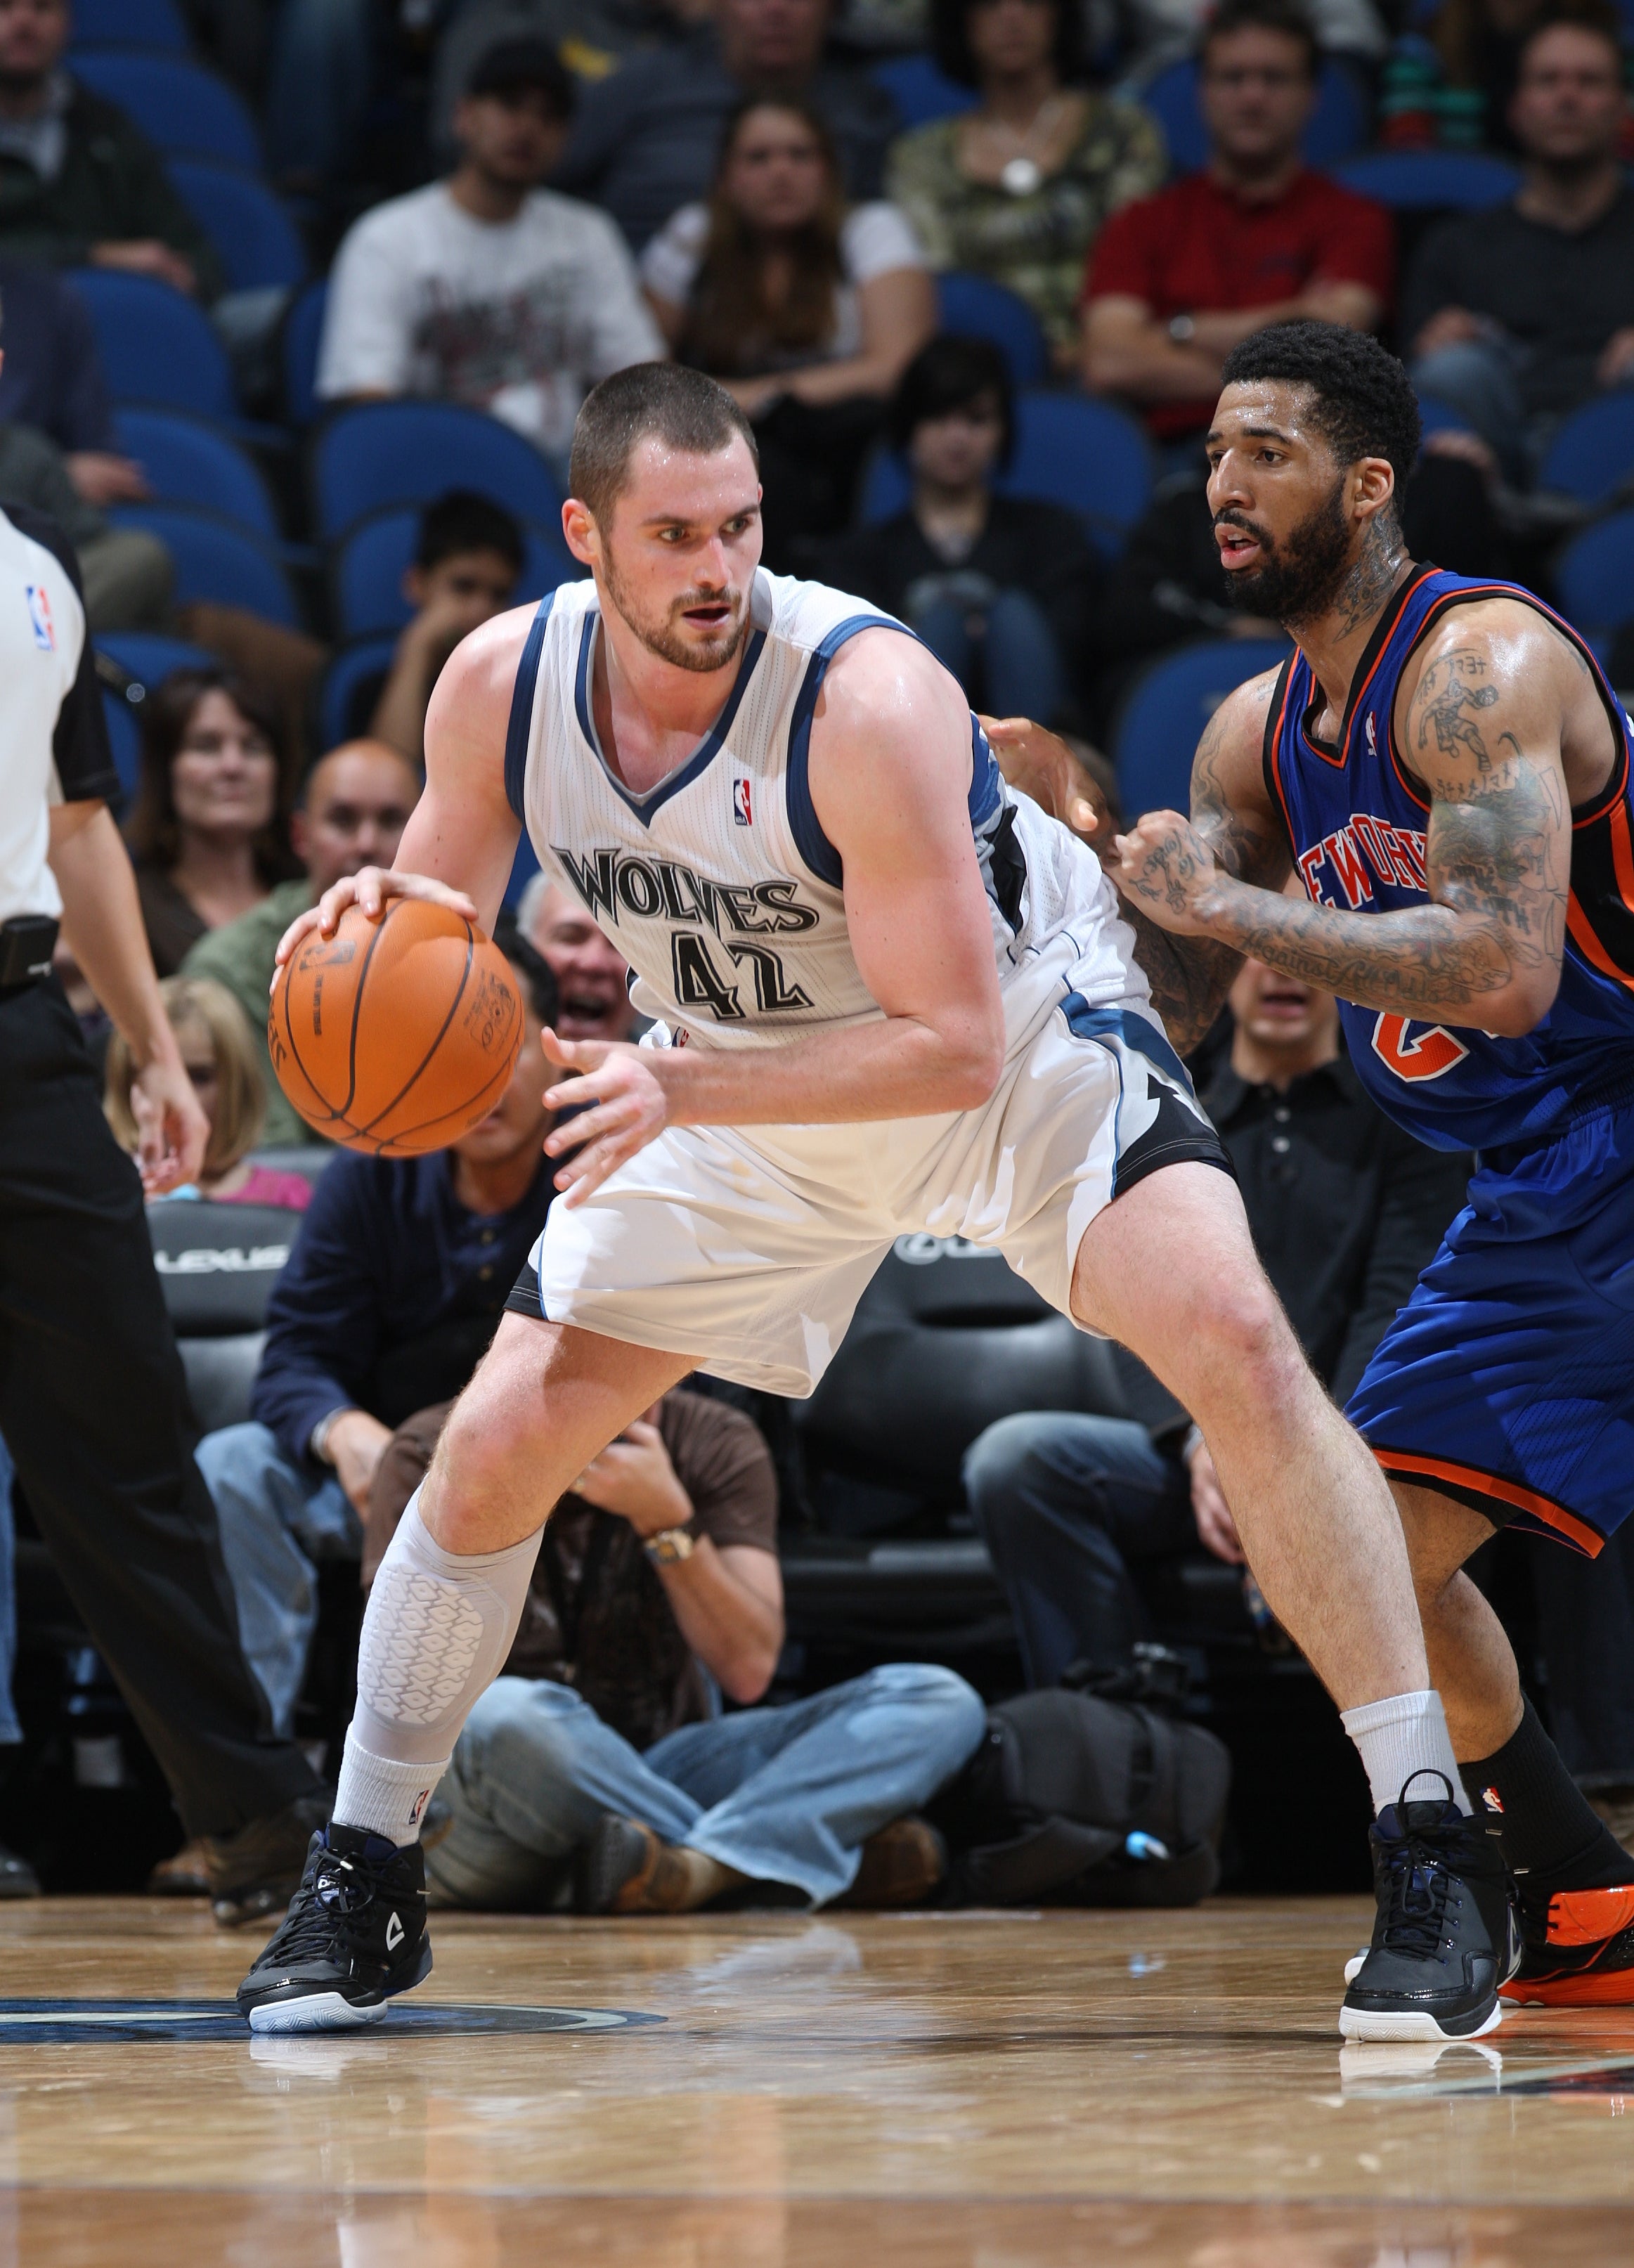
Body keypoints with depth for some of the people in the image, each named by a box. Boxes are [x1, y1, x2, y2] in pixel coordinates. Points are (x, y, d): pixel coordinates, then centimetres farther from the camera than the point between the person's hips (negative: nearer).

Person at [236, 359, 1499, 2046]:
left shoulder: (867, 698, -33)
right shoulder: (499, 685, -18)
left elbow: (953, 1046, -31)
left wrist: (685, 1090, -40)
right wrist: (374, 929, -25)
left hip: (1019, 1041, -5)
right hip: (729, 1093, 5)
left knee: (1236, 1346, -27)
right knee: (493, 1449, -1)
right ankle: (359, 1878, 17)